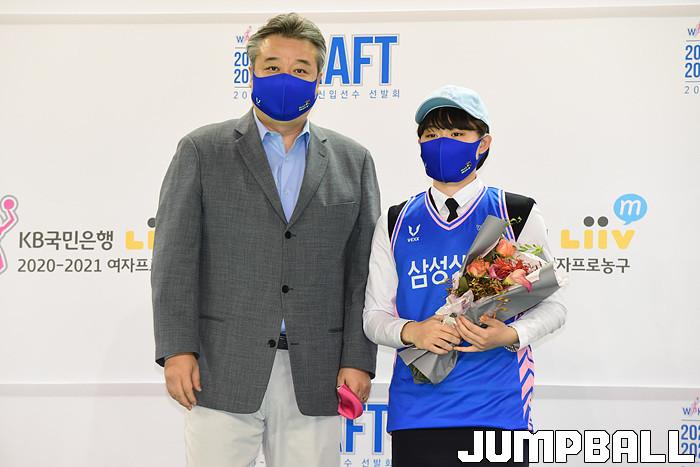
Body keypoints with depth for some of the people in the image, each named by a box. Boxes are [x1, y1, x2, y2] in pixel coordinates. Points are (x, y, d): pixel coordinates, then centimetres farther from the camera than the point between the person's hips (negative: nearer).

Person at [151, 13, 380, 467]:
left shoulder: (353, 161, 11)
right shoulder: (202, 151, 5)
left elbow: (363, 269, 7)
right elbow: (175, 257, 0)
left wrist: (358, 361, -1)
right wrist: (177, 350, -8)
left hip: (315, 377, 2)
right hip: (222, 370, -1)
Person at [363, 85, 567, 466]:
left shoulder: (516, 215, 1)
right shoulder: (396, 224, 8)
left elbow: (552, 305, 4)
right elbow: (375, 316, 8)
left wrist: (511, 335, -16)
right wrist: (411, 332, -13)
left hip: (497, 405, -1)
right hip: (416, 407, 2)